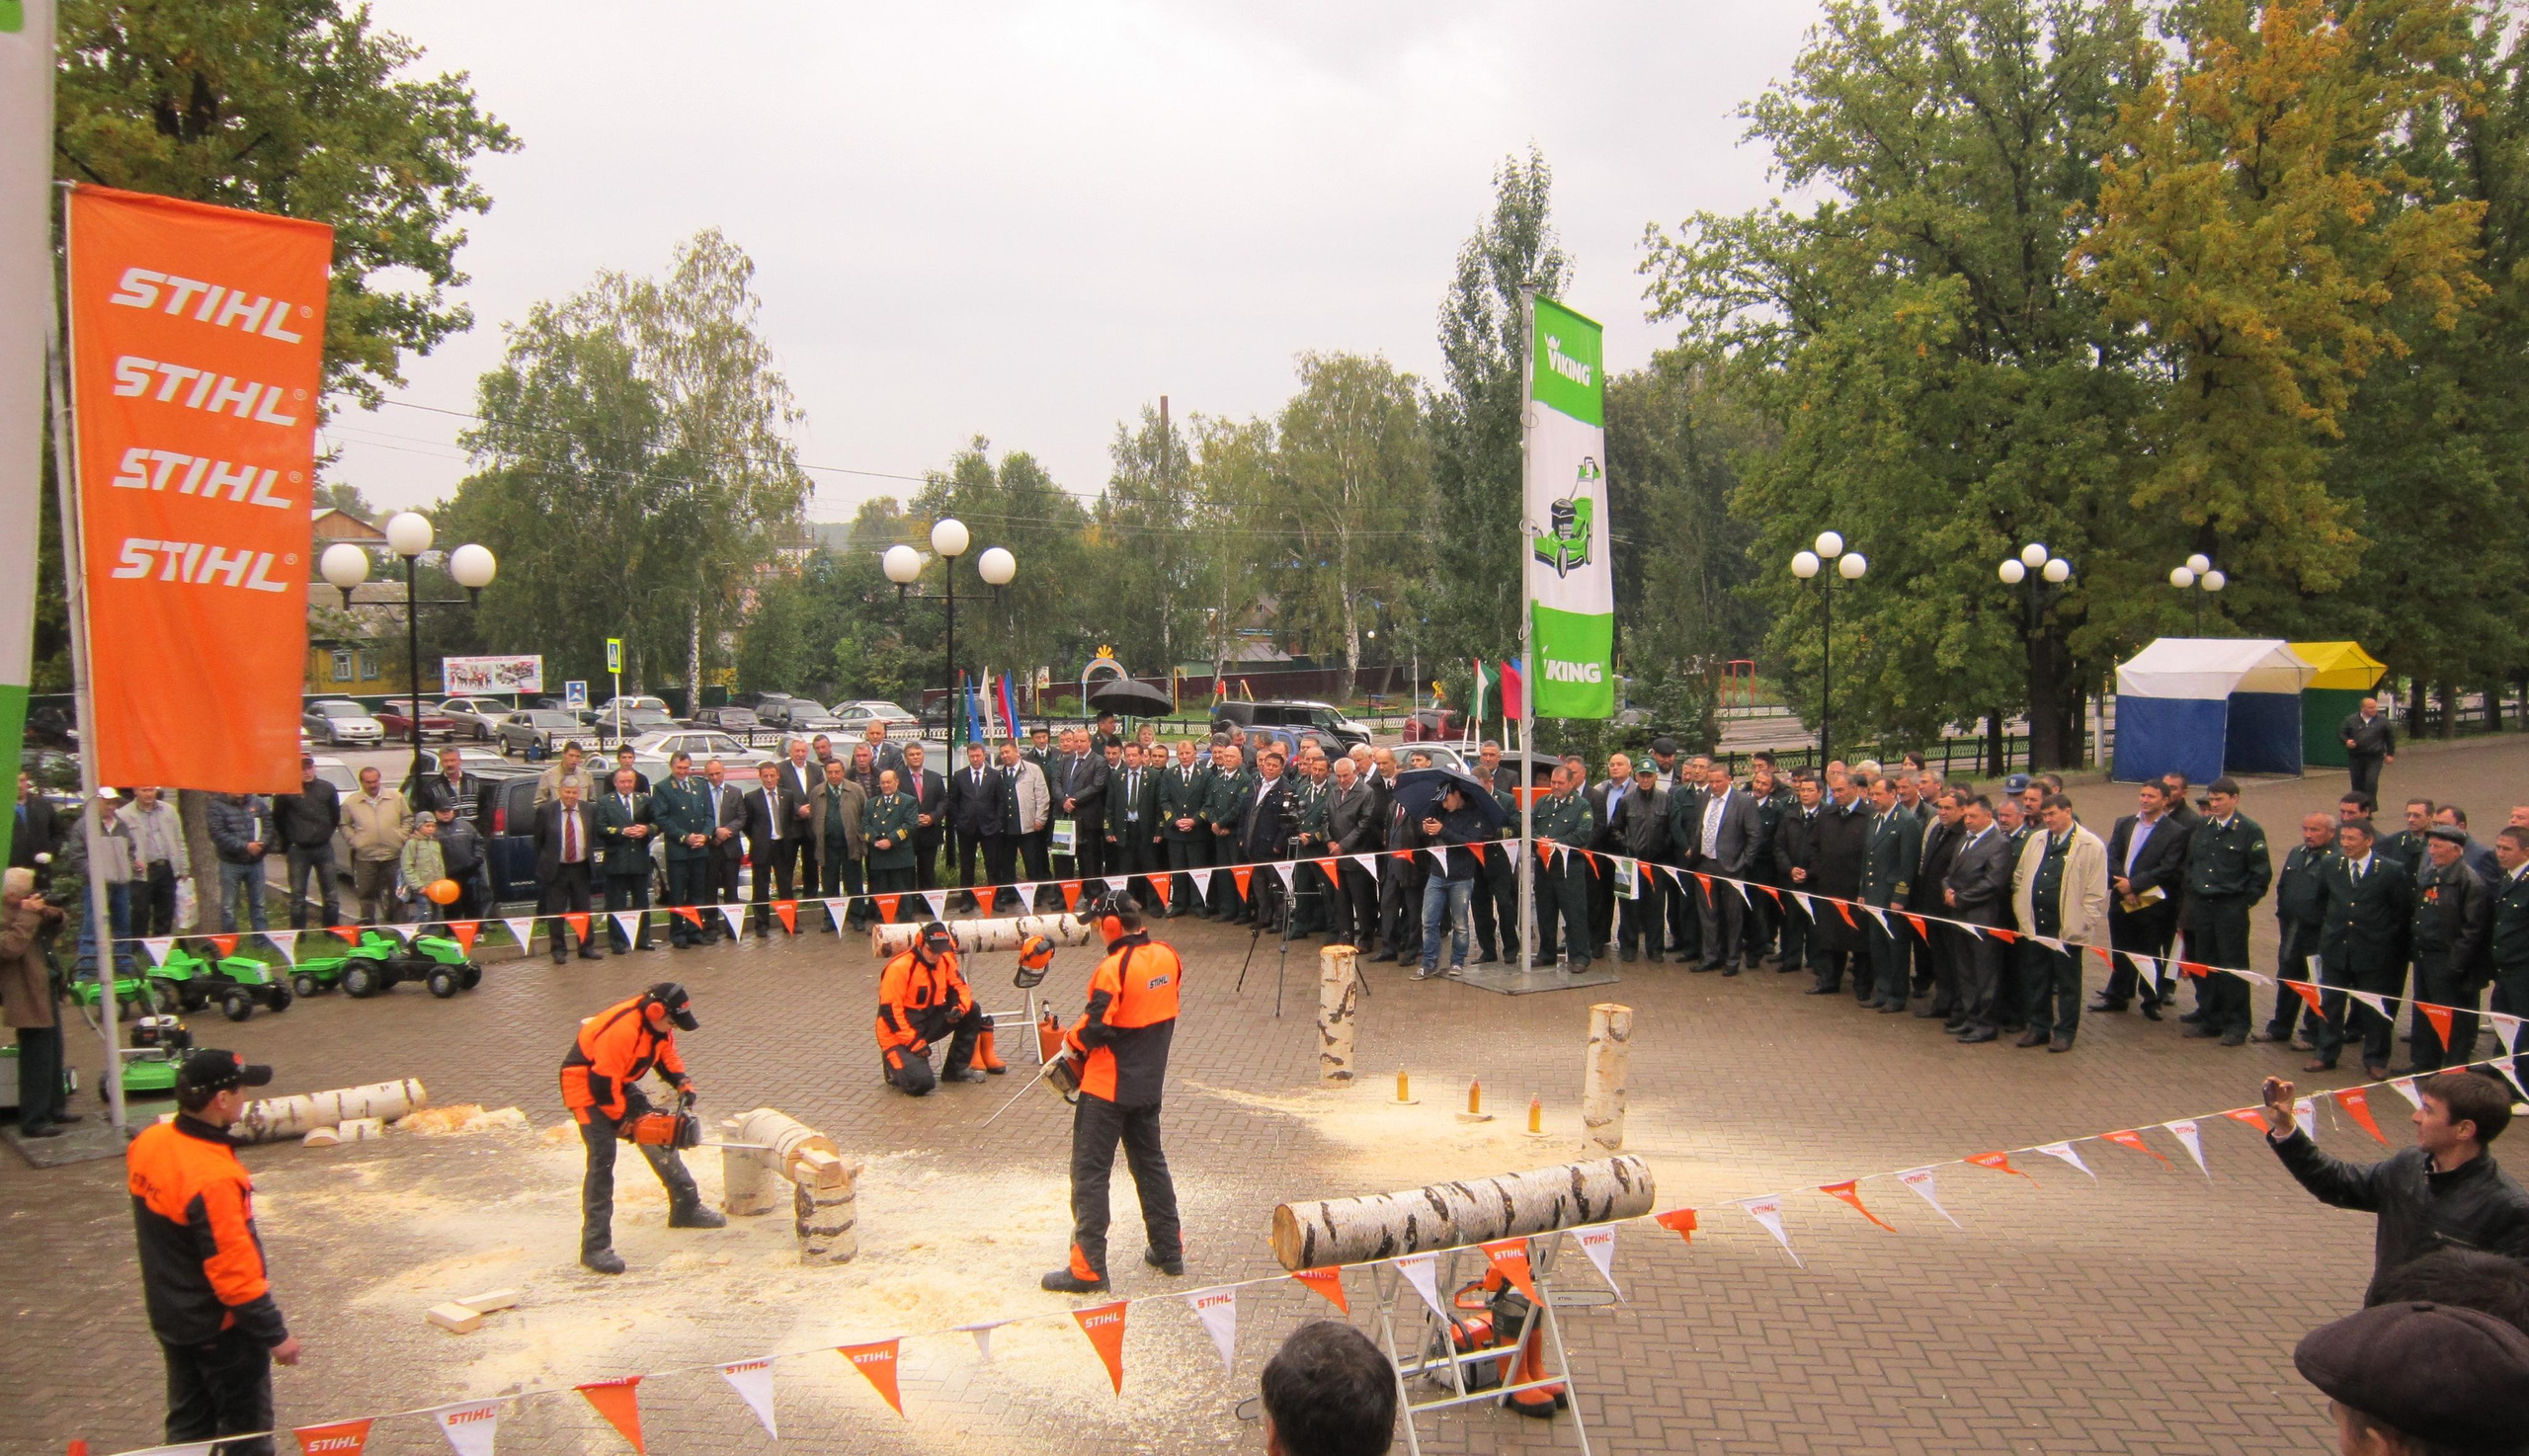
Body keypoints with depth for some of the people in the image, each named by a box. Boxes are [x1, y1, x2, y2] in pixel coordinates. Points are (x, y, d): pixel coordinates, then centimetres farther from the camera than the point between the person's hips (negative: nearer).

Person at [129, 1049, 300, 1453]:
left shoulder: (147, 1143, -7)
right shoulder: (213, 1178, -32)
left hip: (169, 1318, 8)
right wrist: (275, 1334, -17)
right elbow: (233, 1270, -26)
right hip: (220, 1329, -8)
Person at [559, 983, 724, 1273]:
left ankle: (686, 1208, 27)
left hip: (618, 1084, 9)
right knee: (602, 1158, -18)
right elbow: (601, 1083, -31)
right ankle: (595, 1247, -17)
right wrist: (621, 1121, -19)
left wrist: (684, 1085, -5)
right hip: (586, 1084, -9)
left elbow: (667, 1055, 11)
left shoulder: (658, 1023, -7)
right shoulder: (621, 1030, -35)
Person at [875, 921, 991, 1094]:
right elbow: (889, 1010, -22)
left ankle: (957, 1068, 3)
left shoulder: (945, 961, -1)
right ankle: (895, 1062, 10)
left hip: (930, 1023, 7)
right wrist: (913, 1041, -24)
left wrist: (960, 1008, -18)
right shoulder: (899, 968, -22)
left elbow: (960, 987, 6)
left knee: (972, 1011, -8)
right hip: (899, 1035, -7)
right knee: (921, 1083, -25)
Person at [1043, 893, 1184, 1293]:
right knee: (1150, 1162, 21)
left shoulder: (1115, 969, -22)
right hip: (1149, 1081, 8)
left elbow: (1095, 1027, -23)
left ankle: (1088, 1268, 1)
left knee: (1090, 1172, 0)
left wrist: (1070, 1043, -3)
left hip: (1108, 1087, -7)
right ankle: (1169, 1250, 28)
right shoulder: (1167, 956, 0)